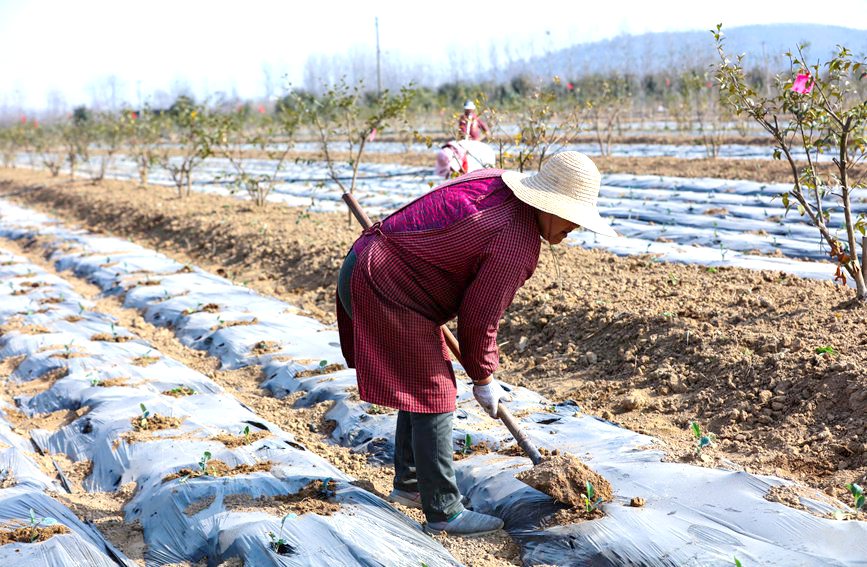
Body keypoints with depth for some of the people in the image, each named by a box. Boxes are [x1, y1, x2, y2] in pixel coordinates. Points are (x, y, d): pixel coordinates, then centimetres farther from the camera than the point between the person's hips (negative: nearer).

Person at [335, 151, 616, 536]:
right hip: (386, 293, -11)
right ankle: (443, 512, 3)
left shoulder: (496, 184, 6)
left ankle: (408, 484, 31)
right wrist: (483, 379, 2)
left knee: (422, 385, 20)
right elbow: (480, 318, -14)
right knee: (433, 396, -4)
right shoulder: (517, 244, -21)